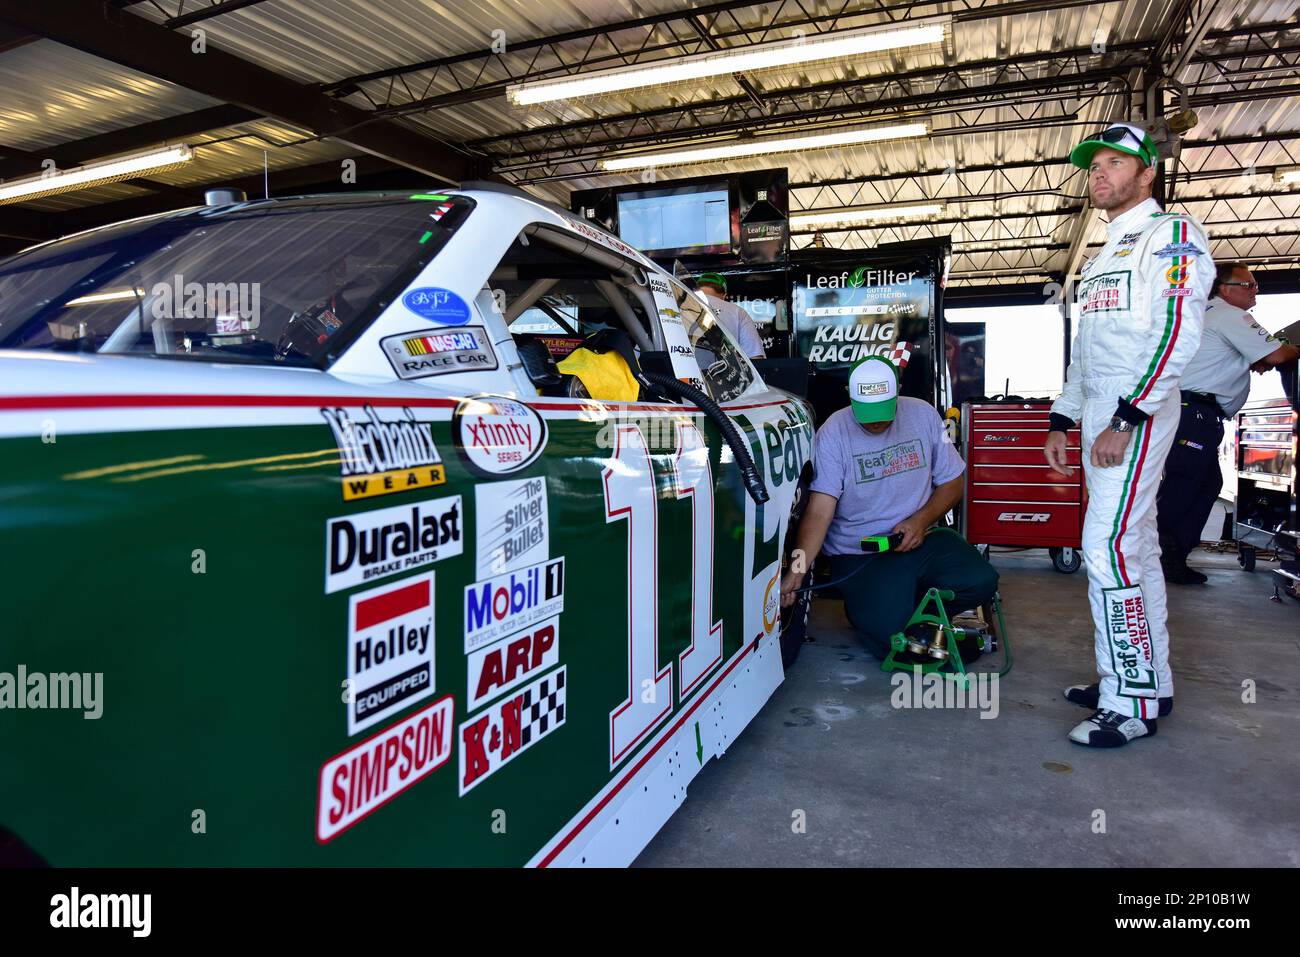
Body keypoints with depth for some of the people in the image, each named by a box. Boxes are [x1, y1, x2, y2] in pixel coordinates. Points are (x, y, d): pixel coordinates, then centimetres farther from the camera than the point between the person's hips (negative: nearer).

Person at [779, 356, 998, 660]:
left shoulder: (923, 415, 0)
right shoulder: (833, 433, -13)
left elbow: (952, 482, 7)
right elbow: (820, 510, -20)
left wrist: (921, 520, -12)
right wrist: (797, 570, -33)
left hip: (920, 540, 4)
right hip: (857, 554, -4)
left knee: (981, 582, -19)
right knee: (892, 637, -20)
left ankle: (910, 606, 8)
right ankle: (863, 606, 15)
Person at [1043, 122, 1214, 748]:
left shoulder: (1171, 234, -4)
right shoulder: (1100, 258, 23)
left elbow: (1178, 336, -16)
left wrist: (1126, 420, -21)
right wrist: (1061, 423, 18)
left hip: (1139, 414, -9)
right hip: (1097, 416, 9)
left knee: (1109, 548, -14)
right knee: (1135, 548, 11)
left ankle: (1132, 702, -5)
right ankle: (1149, 680, 20)